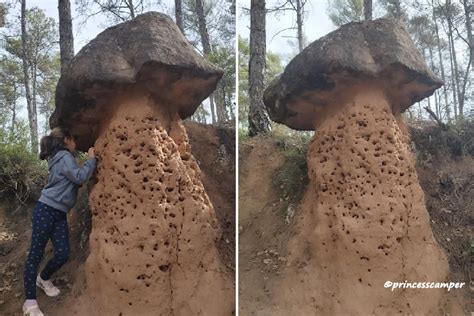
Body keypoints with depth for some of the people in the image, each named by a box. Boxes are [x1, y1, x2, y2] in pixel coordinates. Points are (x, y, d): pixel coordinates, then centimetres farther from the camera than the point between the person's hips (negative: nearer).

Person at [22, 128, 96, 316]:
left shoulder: (61, 159, 20)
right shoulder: (64, 157, -10)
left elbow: (75, 181, 18)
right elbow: (80, 177, -22)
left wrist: (90, 162, 14)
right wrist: (91, 159, -10)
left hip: (59, 214, 9)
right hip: (45, 210, -9)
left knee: (62, 254, 3)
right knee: (36, 253, -5)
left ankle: (43, 279, 30)